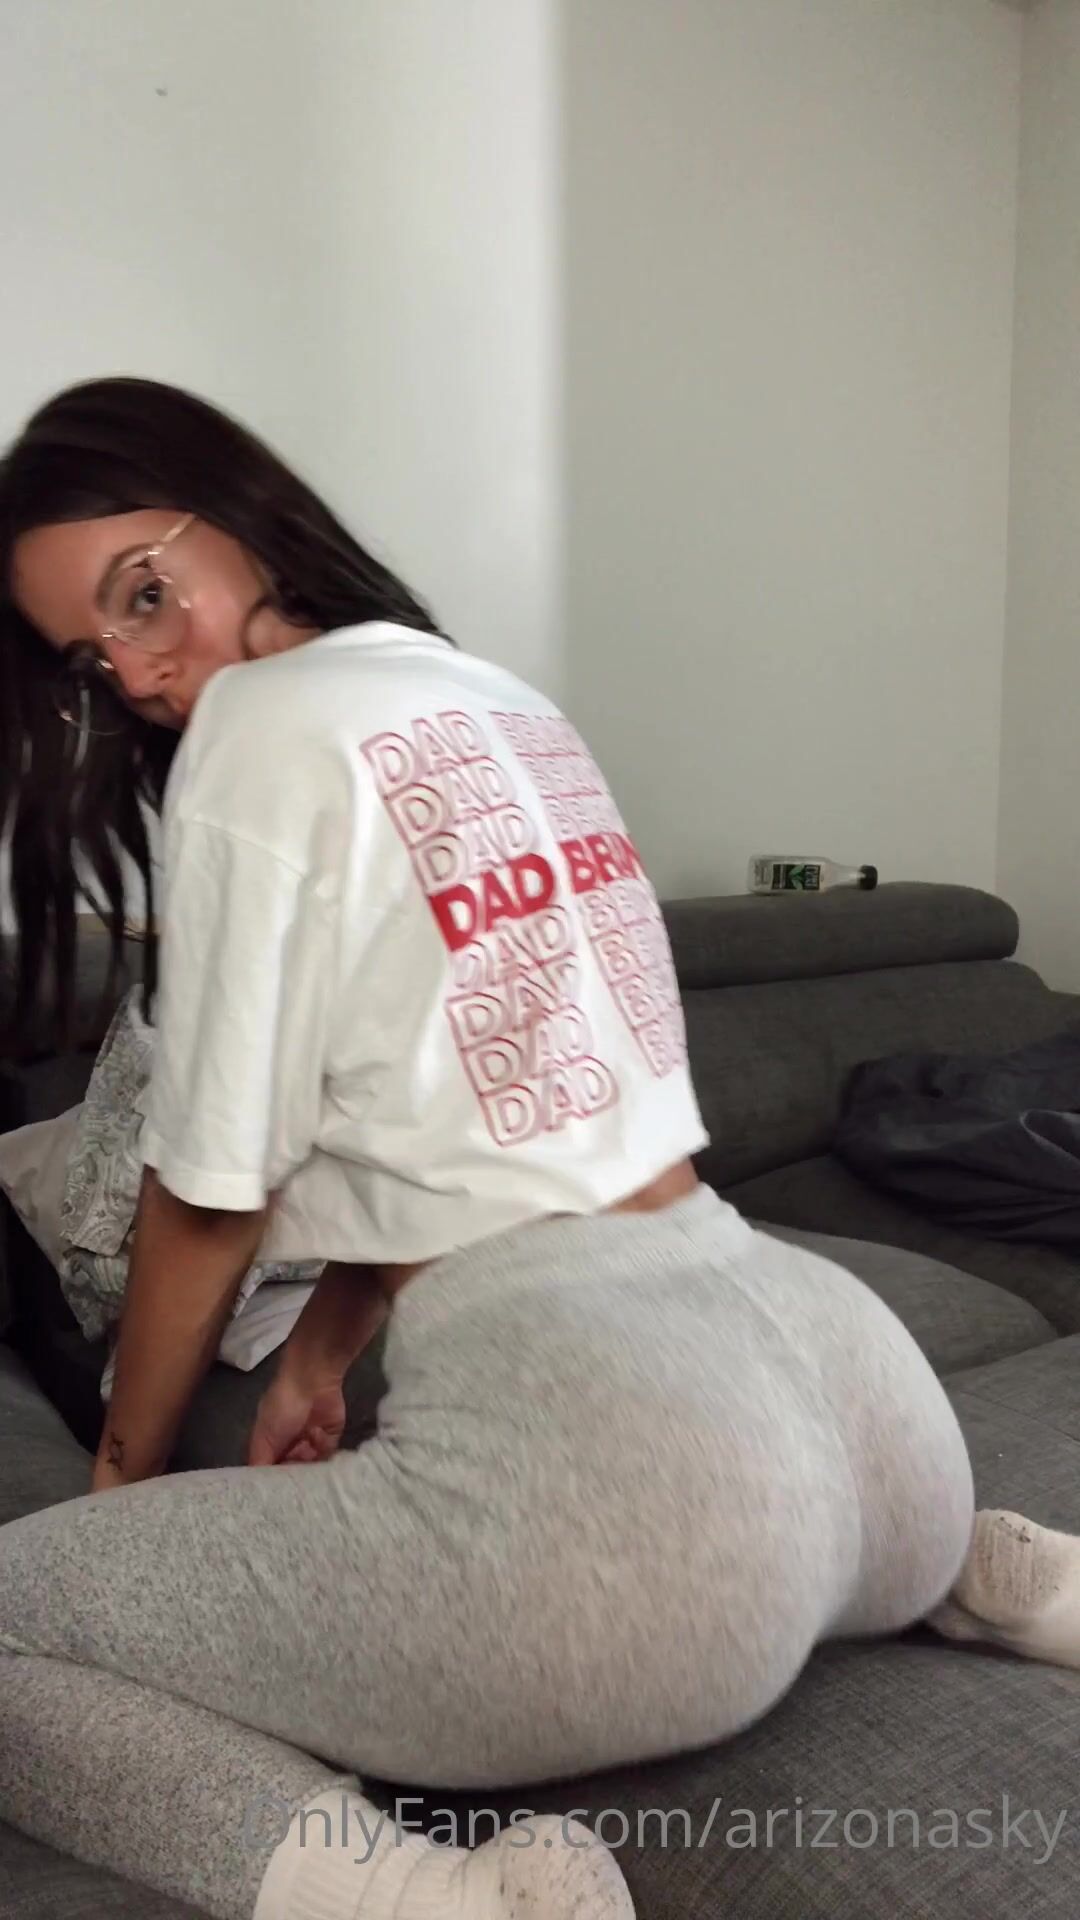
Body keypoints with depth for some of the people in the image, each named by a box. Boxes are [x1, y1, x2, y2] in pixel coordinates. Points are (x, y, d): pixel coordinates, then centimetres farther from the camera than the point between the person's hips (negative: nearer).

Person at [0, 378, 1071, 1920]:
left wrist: (125, 1471, 15)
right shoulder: (497, 700, 18)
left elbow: (213, 1195, -1)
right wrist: (316, 1359, 25)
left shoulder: (267, 721, -5)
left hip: (597, 1440, -9)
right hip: (846, 1366, 9)